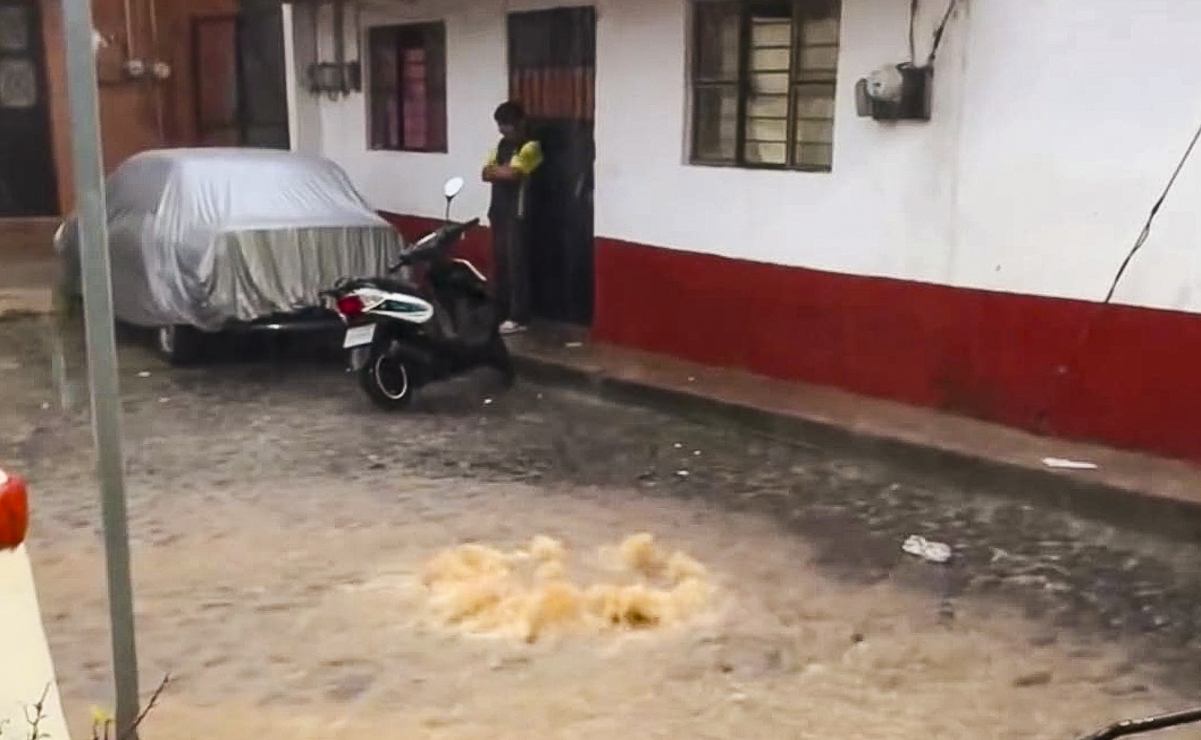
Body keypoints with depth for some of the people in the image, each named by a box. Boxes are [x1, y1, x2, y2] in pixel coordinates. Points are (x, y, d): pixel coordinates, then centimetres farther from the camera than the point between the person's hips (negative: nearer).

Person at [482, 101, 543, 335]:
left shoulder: (530, 146, -10)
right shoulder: (502, 144, 16)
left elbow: (512, 173, -21)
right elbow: (487, 174, 9)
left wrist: (496, 169, -2)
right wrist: (503, 171, -11)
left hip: (517, 214, -8)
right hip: (498, 211, 8)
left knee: (516, 264, -6)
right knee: (500, 263, 11)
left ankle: (518, 318, -2)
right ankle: (502, 312, 20)